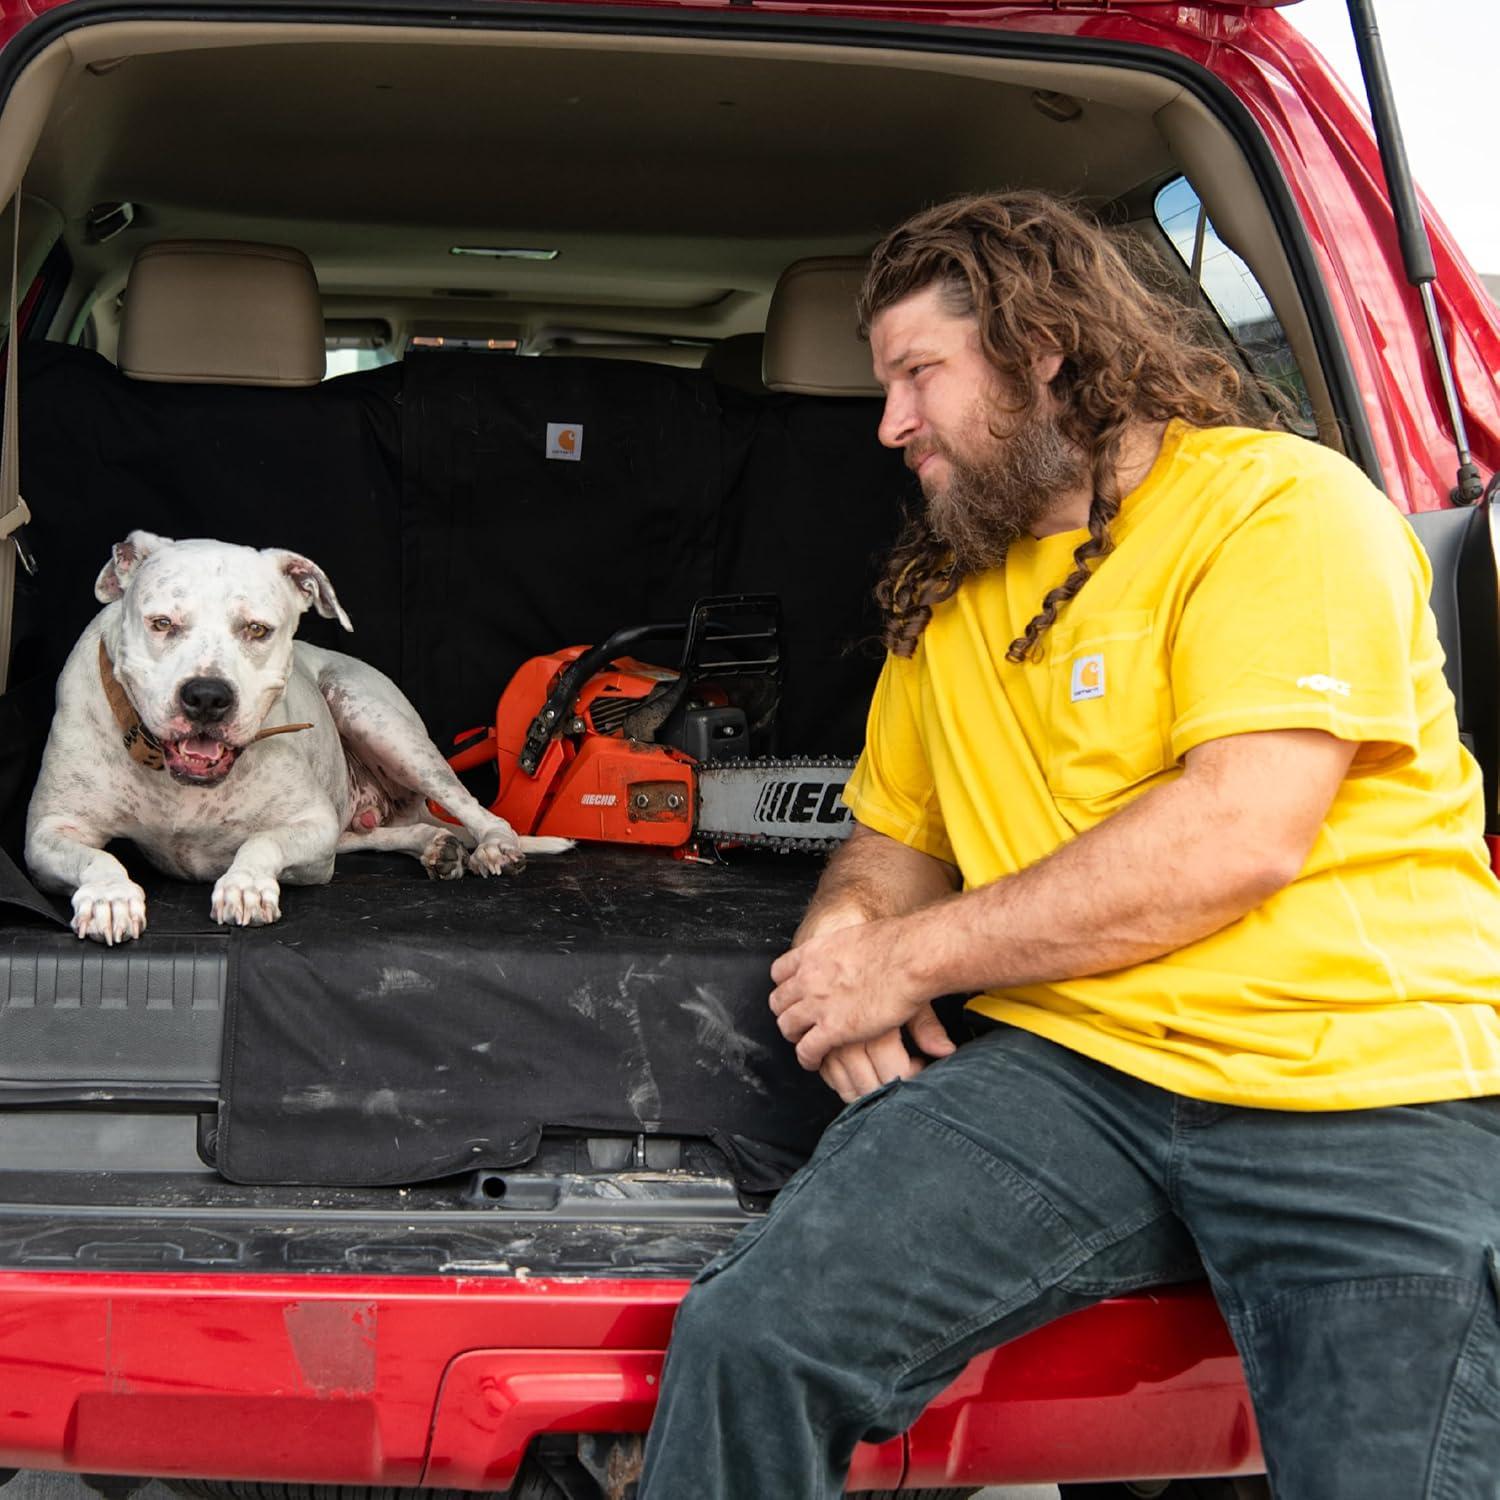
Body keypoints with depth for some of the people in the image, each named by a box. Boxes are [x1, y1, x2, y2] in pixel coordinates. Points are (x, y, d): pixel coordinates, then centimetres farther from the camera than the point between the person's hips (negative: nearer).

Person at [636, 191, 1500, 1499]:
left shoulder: (1283, 504, -3)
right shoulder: (946, 592, 21)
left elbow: (1239, 835, -15)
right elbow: (896, 836, 30)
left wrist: (907, 958, -9)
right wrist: (845, 927, 3)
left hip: (1363, 1082, -4)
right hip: (1068, 1064, 5)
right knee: (748, 1340, -18)